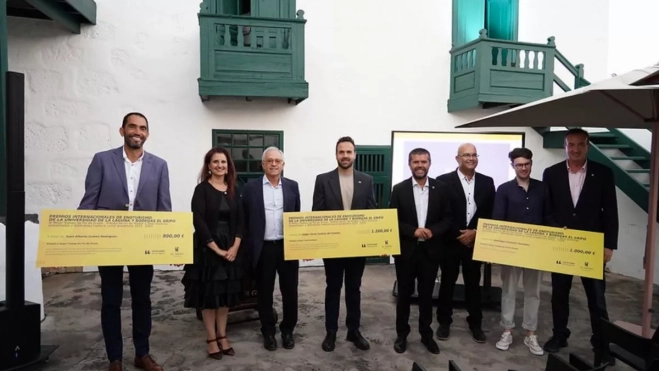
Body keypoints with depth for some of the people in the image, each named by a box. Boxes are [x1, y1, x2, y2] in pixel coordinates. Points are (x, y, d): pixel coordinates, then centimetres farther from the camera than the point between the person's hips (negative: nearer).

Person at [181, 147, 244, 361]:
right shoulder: (202, 189, -6)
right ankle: (211, 339, 16)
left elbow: (240, 221, 4)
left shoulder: (233, 190, 7)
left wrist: (234, 247, -8)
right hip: (207, 249, -4)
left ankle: (222, 336, 23)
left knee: (226, 293, 10)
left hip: (231, 249, 4)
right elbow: (199, 222, -13)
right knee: (208, 294, 4)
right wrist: (217, 249, -16)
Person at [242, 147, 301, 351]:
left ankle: (288, 330, 28)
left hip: (288, 247, 1)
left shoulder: (292, 186, 5)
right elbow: (245, 219, 2)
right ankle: (268, 332, 27)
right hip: (263, 248, -1)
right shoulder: (251, 187, -1)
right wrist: (249, 247, -2)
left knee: (290, 291, 9)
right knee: (264, 292, 10)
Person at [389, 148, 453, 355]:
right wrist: (413, 231, -17)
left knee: (426, 294, 13)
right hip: (406, 250, -1)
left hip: (430, 250, 1)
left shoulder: (439, 189, 2)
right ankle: (402, 334, 25)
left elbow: (447, 219, 2)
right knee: (404, 294, 10)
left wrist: (433, 231, -15)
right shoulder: (399, 189, -2)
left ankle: (426, 334, 28)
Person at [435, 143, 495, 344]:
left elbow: (491, 213, 4)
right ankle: (444, 322, 24)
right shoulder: (444, 181, -7)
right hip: (450, 241, -2)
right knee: (447, 283, 9)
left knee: (473, 284, 13)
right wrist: (458, 235, -12)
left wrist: (475, 233, -9)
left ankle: (475, 323, 27)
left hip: (476, 242, 3)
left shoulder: (487, 182, 4)